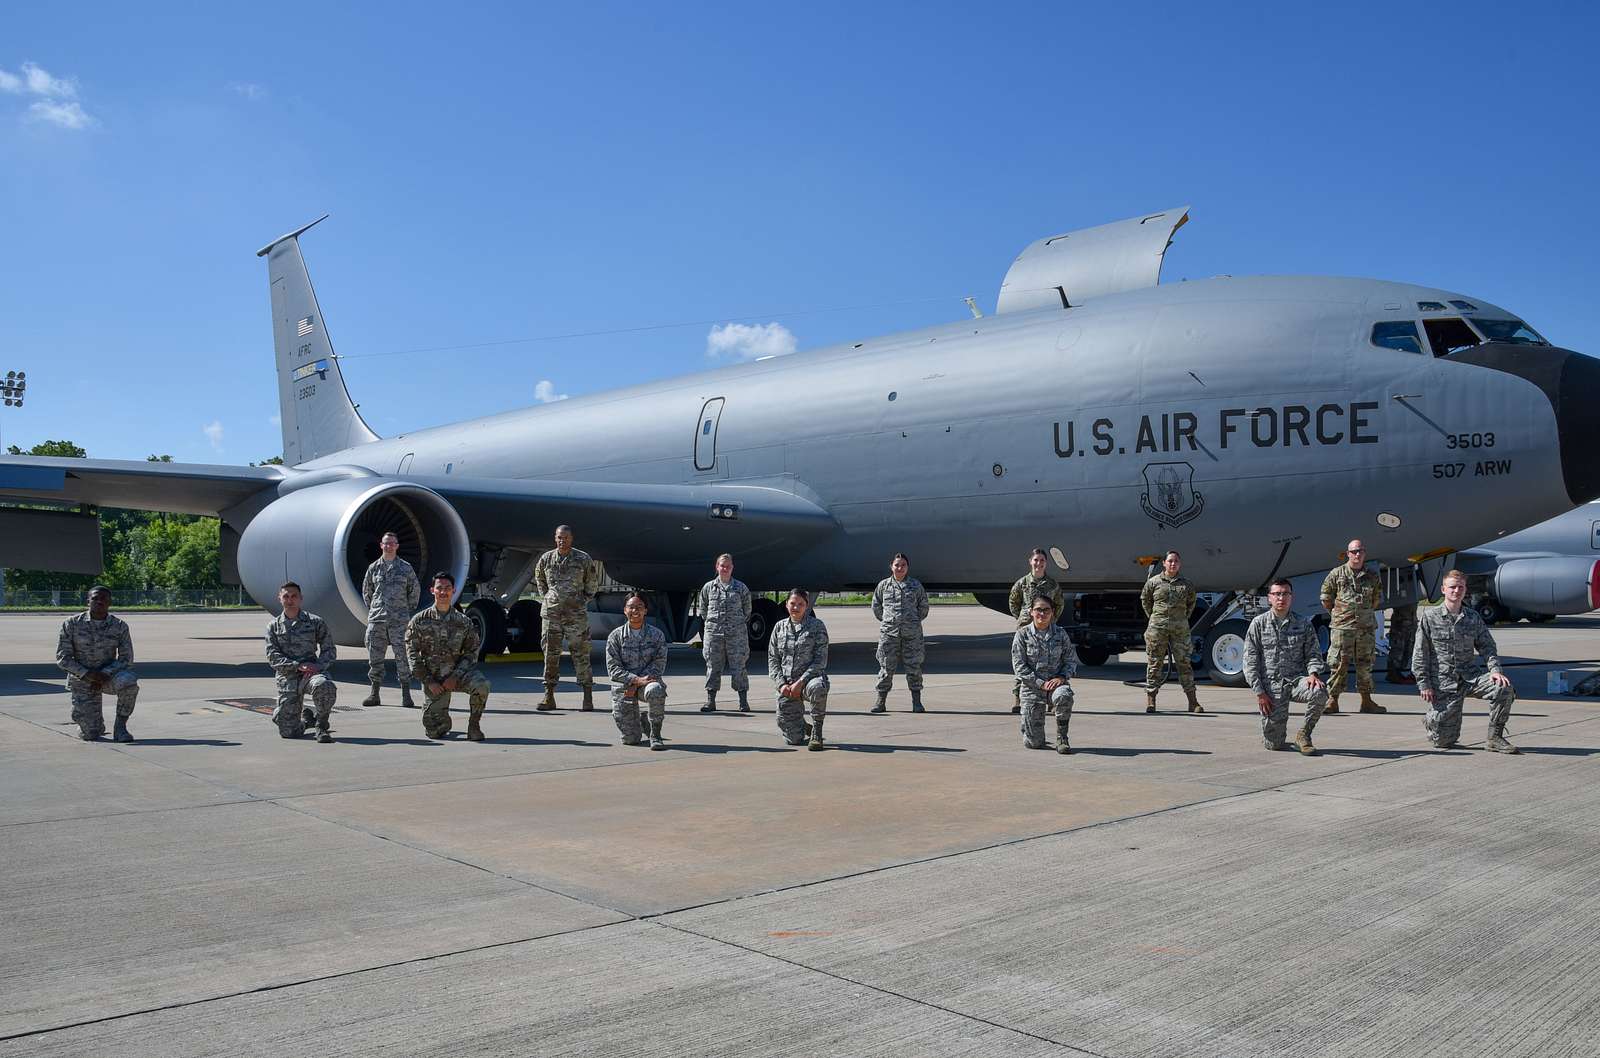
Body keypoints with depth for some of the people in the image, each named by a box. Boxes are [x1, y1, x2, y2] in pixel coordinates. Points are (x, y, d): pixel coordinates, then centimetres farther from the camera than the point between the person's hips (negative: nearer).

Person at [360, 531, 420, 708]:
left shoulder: (405, 567, 4)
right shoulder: (373, 567, 9)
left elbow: (415, 590, 10)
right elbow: (366, 591, 19)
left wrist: (408, 611, 8)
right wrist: (372, 609, 13)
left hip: (399, 620, -2)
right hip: (376, 620, 2)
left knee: (402, 657, -5)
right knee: (375, 657, 5)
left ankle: (406, 696, 0)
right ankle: (374, 694, 14)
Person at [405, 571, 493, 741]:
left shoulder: (464, 622, -1)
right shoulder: (419, 621, -3)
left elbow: (472, 652, 0)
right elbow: (413, 654, -3)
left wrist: (455, 677, -13)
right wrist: (428, 681, -11)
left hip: (458, 672, 1)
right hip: (433, 678, 0)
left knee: (481, 685, -32)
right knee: (435, 732, -6)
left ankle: (474, 725, -9)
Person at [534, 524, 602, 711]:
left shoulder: (583, 559, -1)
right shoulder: (546, 558, 5)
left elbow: (593, 582, 13)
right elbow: (539, 579, 23)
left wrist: (584, 600, 8)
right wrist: (545, 598, 16)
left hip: (576, 614, -2)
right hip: (551, 613, 2)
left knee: (580, 654, -2)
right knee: (550, 654, 4)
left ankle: (588, 696, 3)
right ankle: (549, 697, 10)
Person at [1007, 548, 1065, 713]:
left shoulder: (1052, 584, 7)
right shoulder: (1022, 582, 3)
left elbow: (1059, 603, 21)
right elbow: (1013, 602, 15)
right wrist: (1020, 617, 9)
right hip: (1025, 625, -1)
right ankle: (1017, 700, -7)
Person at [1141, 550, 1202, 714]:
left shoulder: (1186, 584, 7)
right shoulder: (1153, 582, 3)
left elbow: (1191, 603, 20)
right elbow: (1145, 600, 14)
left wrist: (1184, 618, 13)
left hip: (1180, 628, 1)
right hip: (1157, 627, -1)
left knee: (1184, 662, 2)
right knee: (1155, 663, 1)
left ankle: (1193, 702, 7)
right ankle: (1150, 700, 6)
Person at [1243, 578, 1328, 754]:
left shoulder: (1303, 624, 8)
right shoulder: (1258, 623, 3)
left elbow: (1313, 654, 6)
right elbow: (1250, 661, 1)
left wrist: (1313, 673, -18)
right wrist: (1259, 692, -7)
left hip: (1296, 680, 2)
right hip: (1271, 685, -2)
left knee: (1320, 692, -34)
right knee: (1274, 744, -8)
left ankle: (1303, 734, -8)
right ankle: (1269, 732, 33)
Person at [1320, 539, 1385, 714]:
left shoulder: (1372, 577, 9)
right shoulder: (1336, 574, 1)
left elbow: (1377, 599, 21)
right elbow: (1326, 598, 7)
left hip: (1366, 627, 3)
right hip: (1342, 627, -3)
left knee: (1365, 665, 9)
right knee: (1338, 664, -4)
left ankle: (1366, 701, 18)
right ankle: (1332, 701, 0)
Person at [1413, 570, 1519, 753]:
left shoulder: (1473, 618, 8)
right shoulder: (1429, 616, -2)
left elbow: (1487, 646, 5)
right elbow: (1420, 653, -3)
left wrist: (1495, 670, -14)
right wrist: (1424, 683, -8)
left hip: (1470, 675, 3)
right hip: (1442, 681, -3)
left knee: (1504, 689, -26)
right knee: (1444, 740, -5)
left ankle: (1494, 738, -8)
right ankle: (1431, 721, 33)